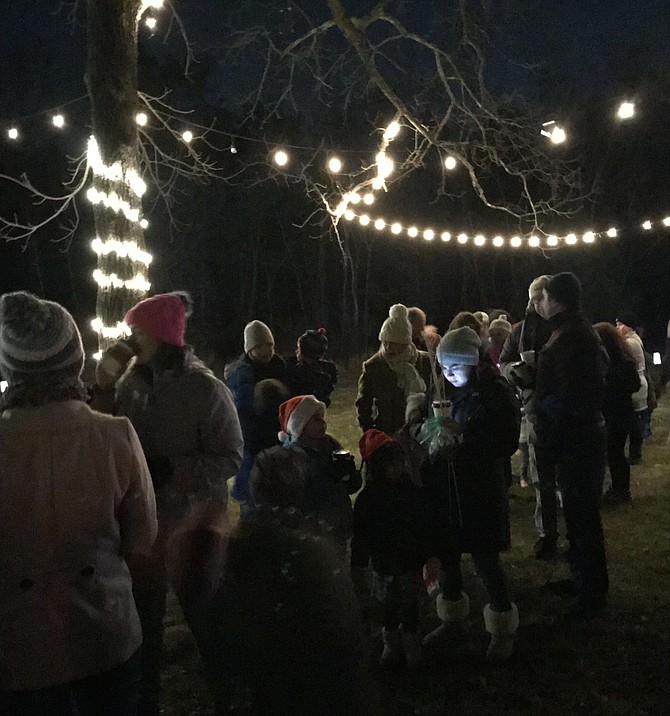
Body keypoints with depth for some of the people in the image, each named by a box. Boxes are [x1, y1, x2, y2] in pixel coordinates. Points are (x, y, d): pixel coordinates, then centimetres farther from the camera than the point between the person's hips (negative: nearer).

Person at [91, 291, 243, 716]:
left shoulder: (206, 389, -16)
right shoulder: (132, 380, -2)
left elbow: (229, 459, -16)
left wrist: (170, 469, -23)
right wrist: (104, 389, -10)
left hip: (193, 521, -4)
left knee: (202, 614, 11)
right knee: (143, 616, 19)